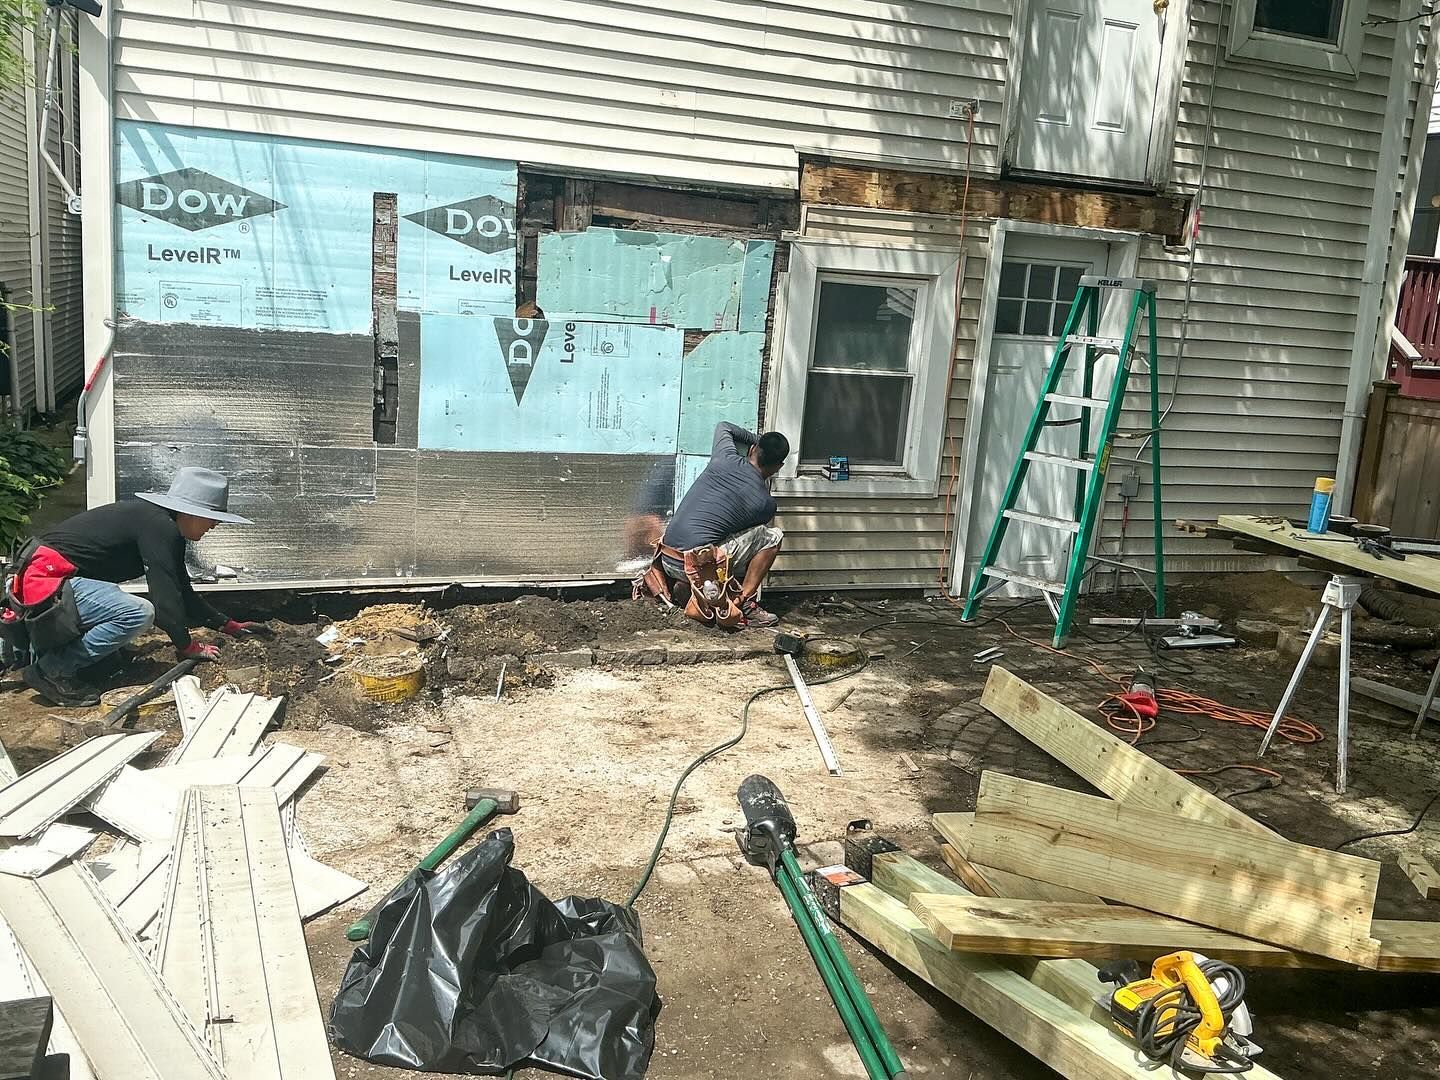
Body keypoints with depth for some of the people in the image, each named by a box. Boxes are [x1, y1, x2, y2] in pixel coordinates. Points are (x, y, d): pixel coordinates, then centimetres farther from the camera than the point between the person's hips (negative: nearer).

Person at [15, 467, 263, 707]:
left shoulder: (165, 525, 14)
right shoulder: (159, 526, -17)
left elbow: (182, 590, 20)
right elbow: (164, 595, -20)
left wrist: (228, 626, 20)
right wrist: (186, 647, -10)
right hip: (47, 579, -11)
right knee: (139, 614, -24)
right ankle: (50, 670, -14)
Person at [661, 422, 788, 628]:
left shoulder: (725, 458, 3)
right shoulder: (765, 503, -6)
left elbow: (723, 427, 27)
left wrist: (757, 439, 32)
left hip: (668, 563, 6)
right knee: (772, 537, 4)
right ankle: (744, 604, 3)